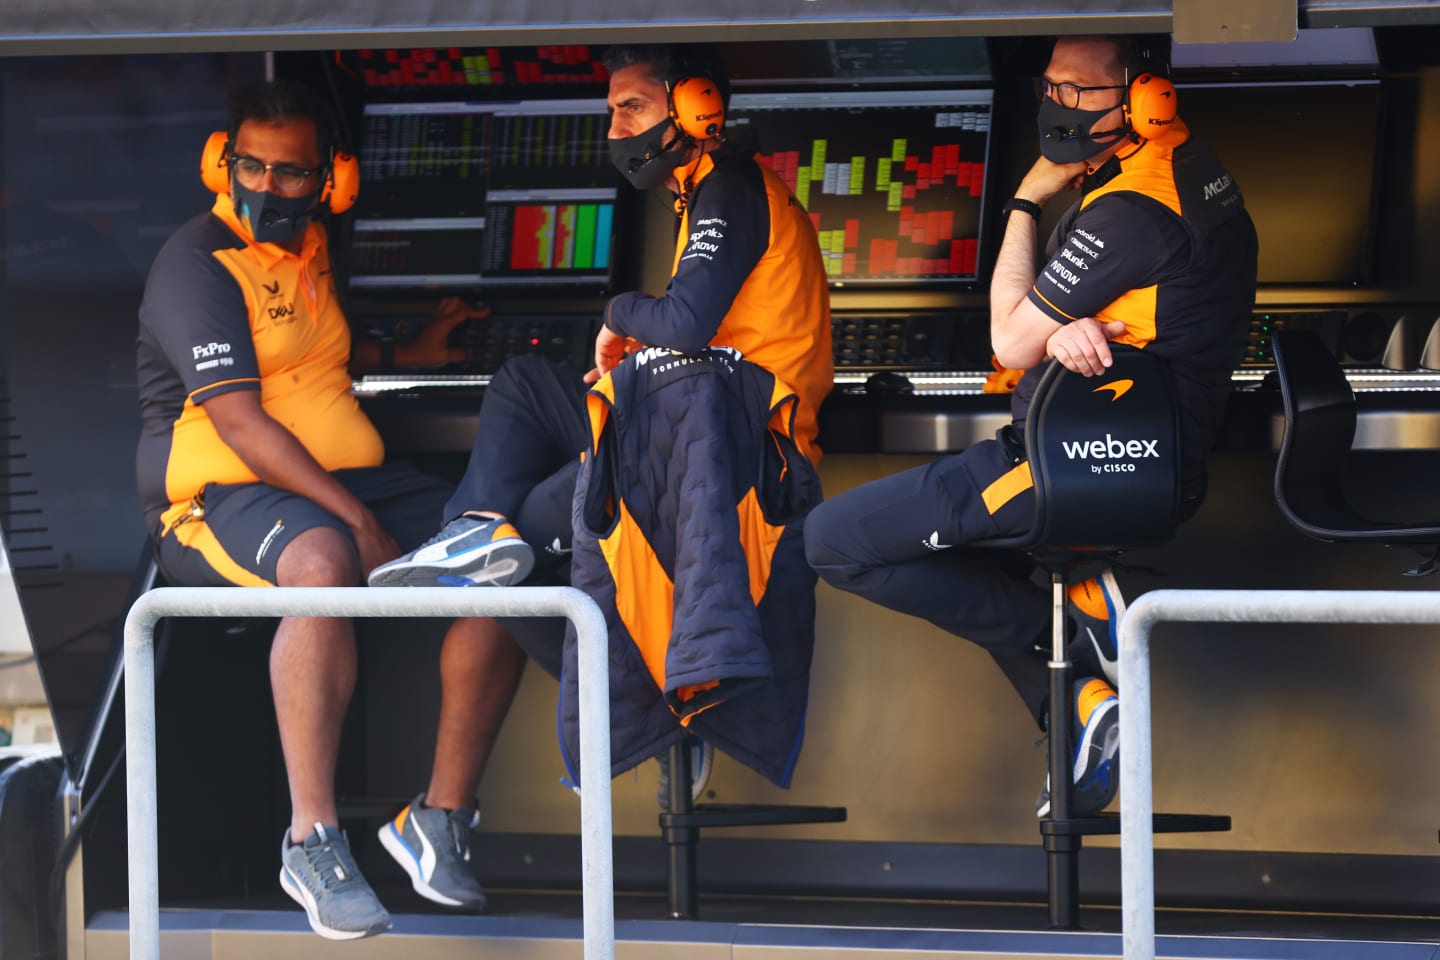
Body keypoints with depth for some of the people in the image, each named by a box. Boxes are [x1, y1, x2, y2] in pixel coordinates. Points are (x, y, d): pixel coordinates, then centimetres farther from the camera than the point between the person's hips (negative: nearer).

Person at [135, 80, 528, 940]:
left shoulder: (310, 248, 17)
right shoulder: (198, 263, -9)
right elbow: (239, 422, -20)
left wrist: (411, 354, 25)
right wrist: (358, 520, -26)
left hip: (351, 477, 8)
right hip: (229, 493, -8)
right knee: (324, 564, -41)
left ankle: (443, 818, -10)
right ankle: (313, 840, -40)